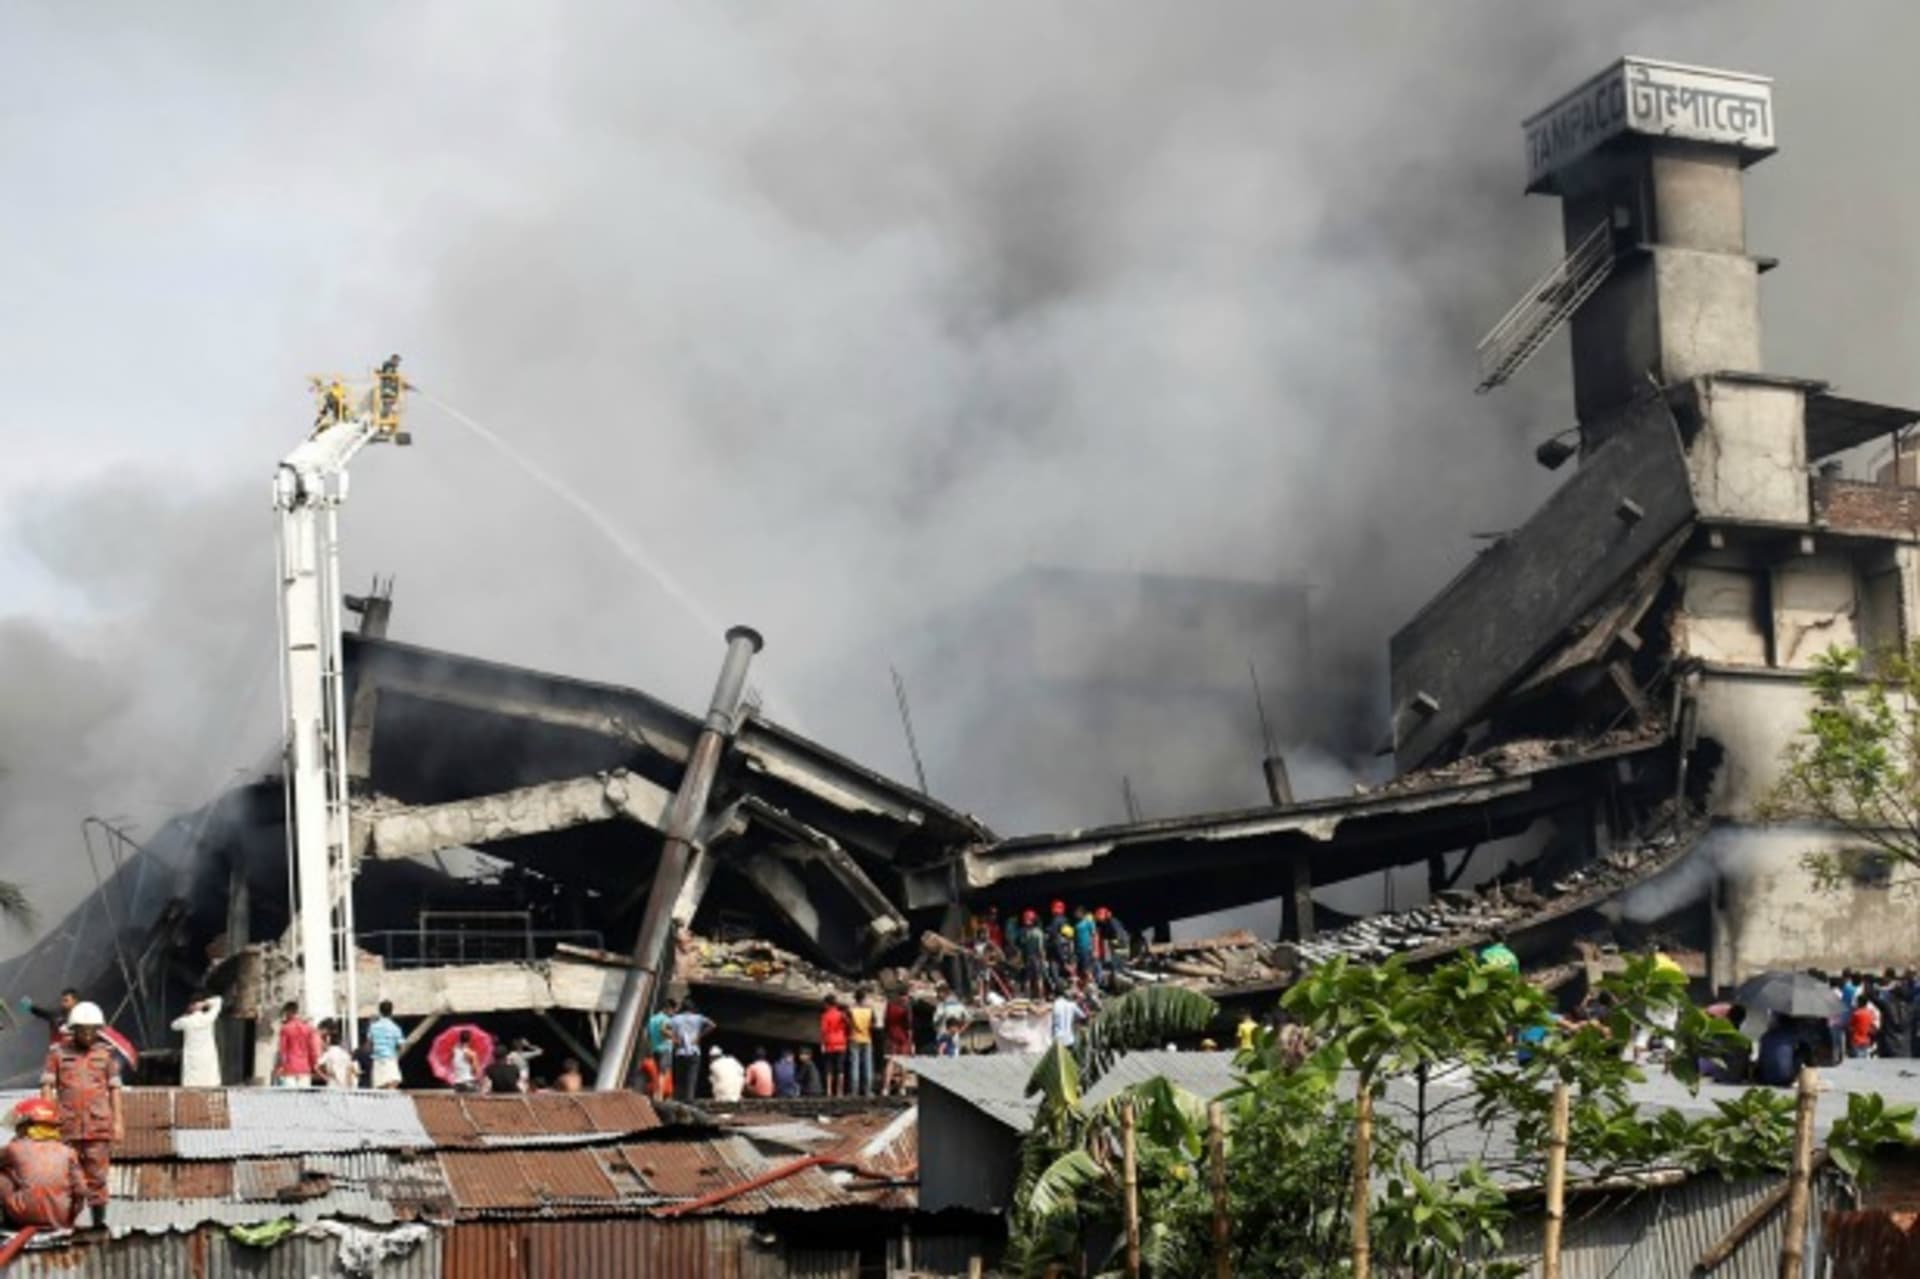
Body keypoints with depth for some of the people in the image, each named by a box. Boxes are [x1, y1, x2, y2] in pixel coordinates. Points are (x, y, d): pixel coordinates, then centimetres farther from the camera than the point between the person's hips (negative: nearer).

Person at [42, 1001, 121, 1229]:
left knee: (97, 1177, -1)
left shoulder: (106, 1053, 8)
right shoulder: (57, 1053, 5)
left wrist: (118, 1120, 4)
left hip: (98, 1126, 0)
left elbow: (114, 1089, 9)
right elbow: (47, 1086, 5)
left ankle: (99, 1223, 2)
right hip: (67, 1125, 0)